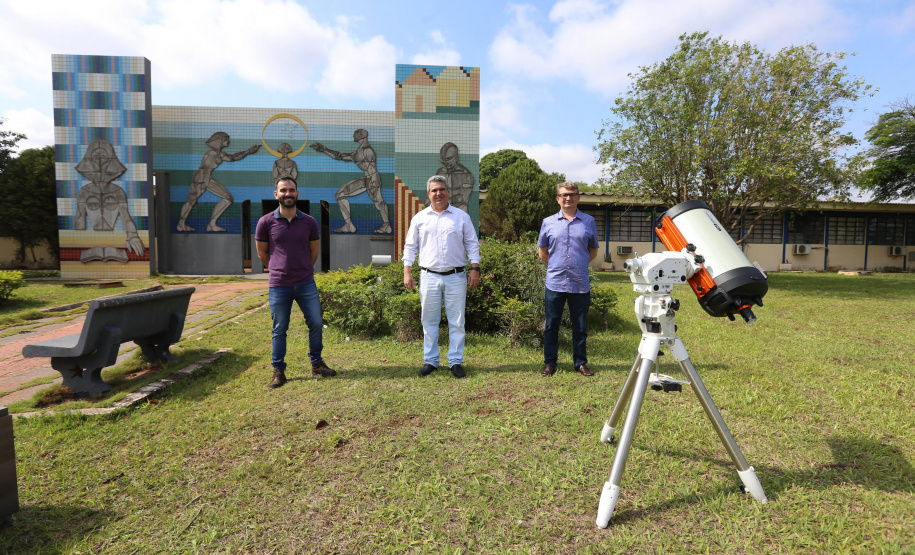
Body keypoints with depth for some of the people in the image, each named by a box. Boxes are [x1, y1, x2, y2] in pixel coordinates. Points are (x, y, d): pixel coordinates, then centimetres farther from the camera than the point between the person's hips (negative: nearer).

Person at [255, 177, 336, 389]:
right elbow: (262, 253, 7)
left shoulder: (309, 222, 1)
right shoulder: (266, 222, -4)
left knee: (316, 324, 4)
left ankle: (317, 364, 24)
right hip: (278, 286, -1)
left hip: (306, 283, 2)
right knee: (279, 329, 7)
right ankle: (278, 372, 21)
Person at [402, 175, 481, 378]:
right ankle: (430, 361, 19)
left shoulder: (461, 216, 6)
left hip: (456, 277, -1)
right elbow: (410, 246, 11)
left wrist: (475, 269, -2)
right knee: (429, 321, 7)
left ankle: (456, 361, 14)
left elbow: (472, 244, 7)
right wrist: (407, 272, 3)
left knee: (456, 321, 3)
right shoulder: (420, 218, 8)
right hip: (429, 277, 1)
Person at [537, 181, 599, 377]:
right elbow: (542, 251, 14)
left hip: (580, 284, 1)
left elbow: (593, 251, 17)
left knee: (580, 327, 9)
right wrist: (556, 266, 11)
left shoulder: (589, 222, 7)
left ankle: (580, 363, 22)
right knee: (551, 326, 6)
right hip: (555, 283, 0)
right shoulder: (548, 222, 5)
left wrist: (578, 266, 13)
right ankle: (550, 363, 18)